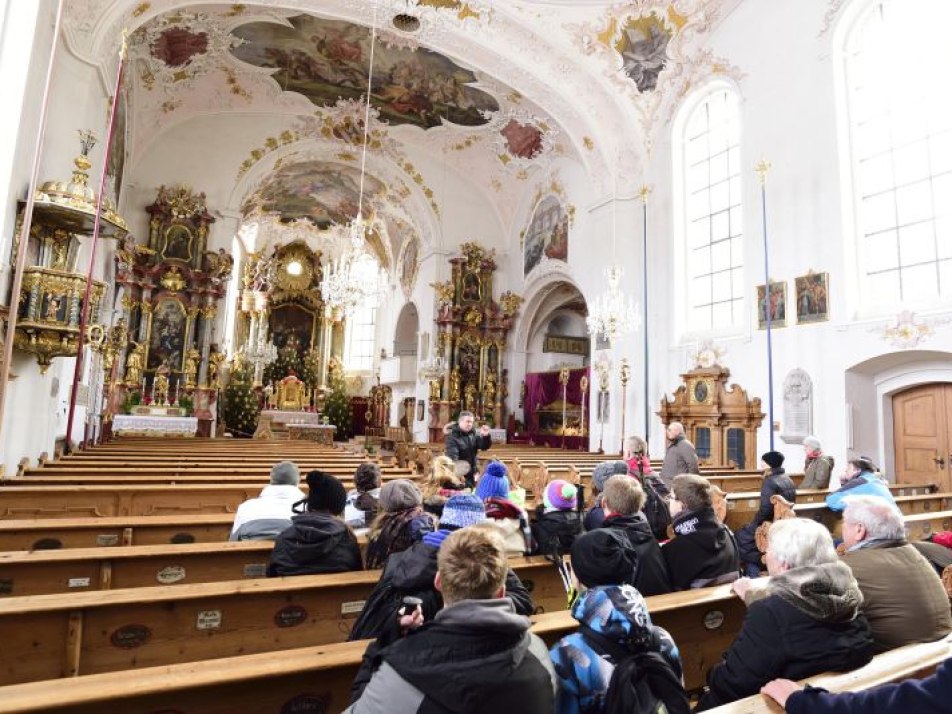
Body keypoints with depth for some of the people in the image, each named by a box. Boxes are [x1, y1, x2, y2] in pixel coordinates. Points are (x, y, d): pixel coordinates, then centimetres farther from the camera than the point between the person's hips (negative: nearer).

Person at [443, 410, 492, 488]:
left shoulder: (473, 434, 5)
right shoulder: (452, 436, -15)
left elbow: (484, 446, 3)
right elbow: (452, 456, -25)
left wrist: (485, 436, -17)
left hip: (471, 474, 7)